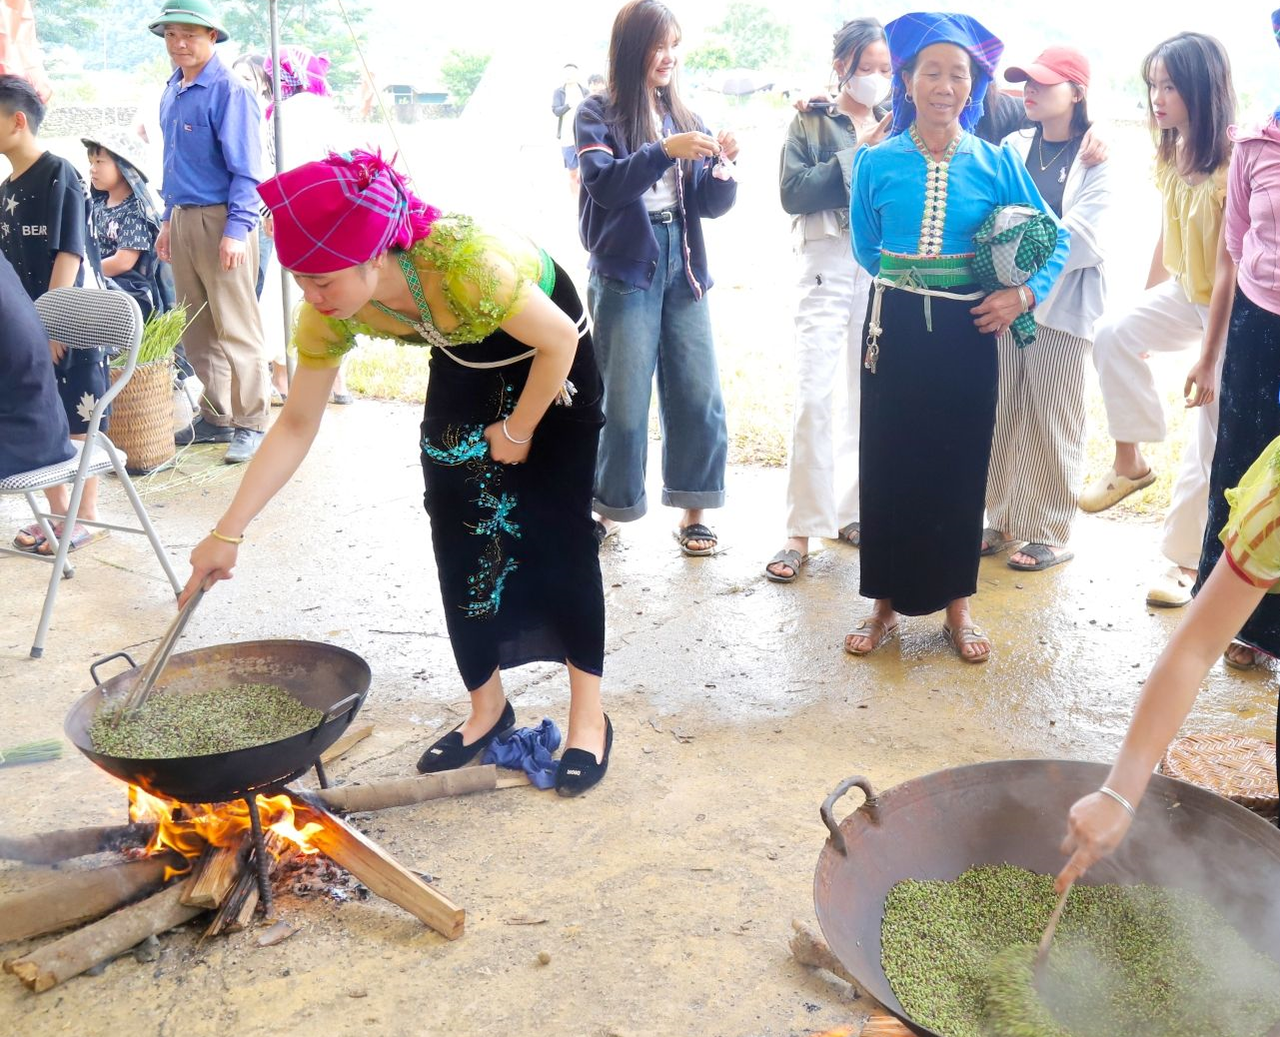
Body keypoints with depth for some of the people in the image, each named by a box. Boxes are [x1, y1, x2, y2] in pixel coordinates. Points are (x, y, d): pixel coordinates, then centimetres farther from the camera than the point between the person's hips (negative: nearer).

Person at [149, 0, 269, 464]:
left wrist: (237, 230, -20)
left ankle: (250, 423, 5)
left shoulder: (229, 91, -11)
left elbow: (246, 170, -14)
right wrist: (168, 221, 20)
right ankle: (216, 417, 22)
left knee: (235, 327, -3)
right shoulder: (172, 91, 13)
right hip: (182, 219, 8)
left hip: (220, 220, -8)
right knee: (196, 329, 12)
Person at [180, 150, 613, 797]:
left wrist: (518, 432, -15)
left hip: (551, 363, -5)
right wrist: (228, 532, -18)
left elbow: (561, 339, -27)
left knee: (558, 531, -10)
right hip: (465, 366, 5)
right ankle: (487, 708, 15)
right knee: (459, 532, 0)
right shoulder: (329, 311, -23)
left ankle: (589, 717, 2)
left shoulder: (461, 261, -41)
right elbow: (296, 426, -15)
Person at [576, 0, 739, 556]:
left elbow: (712, 204, 9)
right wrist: (665, 151, -25)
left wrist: (722, 165, -10)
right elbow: (605, 182, -15)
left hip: (681, 264, 4)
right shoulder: (598, 114, 1)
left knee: (699, 395, 1)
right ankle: (608, 509, 16)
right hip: (624, 266, -4)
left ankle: (692, 514, 12)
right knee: (625, 400, 0)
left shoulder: (684, 117, 14)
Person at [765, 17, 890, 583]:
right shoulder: (810, 123, 6)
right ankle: (802, 529, -5)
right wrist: (855, 158, -11)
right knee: (813, 396, -10)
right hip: (828, 267, -3)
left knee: (871, 396, 7)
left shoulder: (899, 123, 12)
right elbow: (793, 192, -8)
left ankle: (853, 511, 20)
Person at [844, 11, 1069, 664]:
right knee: (887, 464, 3)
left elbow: (1056, 238, 6)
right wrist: (906, 283, 7)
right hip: (895, 332, 0)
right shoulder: (877, 163, 1)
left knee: (961, 466, 6)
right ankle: (886, 603, 18)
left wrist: (1024, 294, -8)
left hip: (966, 334, 0)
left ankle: (956, 605, 22)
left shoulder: (996, 163, 0)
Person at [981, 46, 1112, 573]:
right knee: (1004, 415, 8)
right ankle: (1002, 519, 20)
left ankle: (1049, 533, 11)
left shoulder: (1095, 159, -2)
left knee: (1052, 421, 2)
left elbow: (1079, 238, -12)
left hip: (1061, 305, -4)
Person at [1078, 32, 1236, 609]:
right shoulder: (1169, 154, -2)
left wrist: (1209, 354, -24)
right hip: (1184, 292, 7)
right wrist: (1145, 313, 11)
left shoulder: (1233, 161, -25)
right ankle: (1130, 461, -3)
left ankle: (1185, 561, 16)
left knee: (1208, 451, 0)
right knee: (1113, 333, -19)